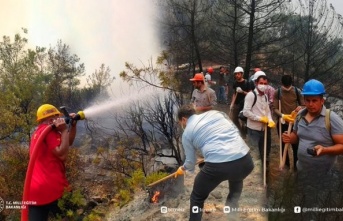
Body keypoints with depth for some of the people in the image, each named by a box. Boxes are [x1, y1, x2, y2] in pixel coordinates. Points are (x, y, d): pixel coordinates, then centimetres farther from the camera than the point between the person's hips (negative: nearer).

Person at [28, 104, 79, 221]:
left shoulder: (38, 132, 23)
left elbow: (68, 142, 25)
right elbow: (62, 154, -16)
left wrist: (73, 125, 13)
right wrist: (64, 130, -11)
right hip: (52, 188, -9)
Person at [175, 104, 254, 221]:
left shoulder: (187, 132, 14)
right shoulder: (215, 112, 21)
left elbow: (191, 161, 21)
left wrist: (183, 168, 43)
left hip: (217, 166, -4)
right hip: (245, 161, 4)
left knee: (197, 198, 22)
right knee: (236, 178, 42)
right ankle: (232, 205, 35)